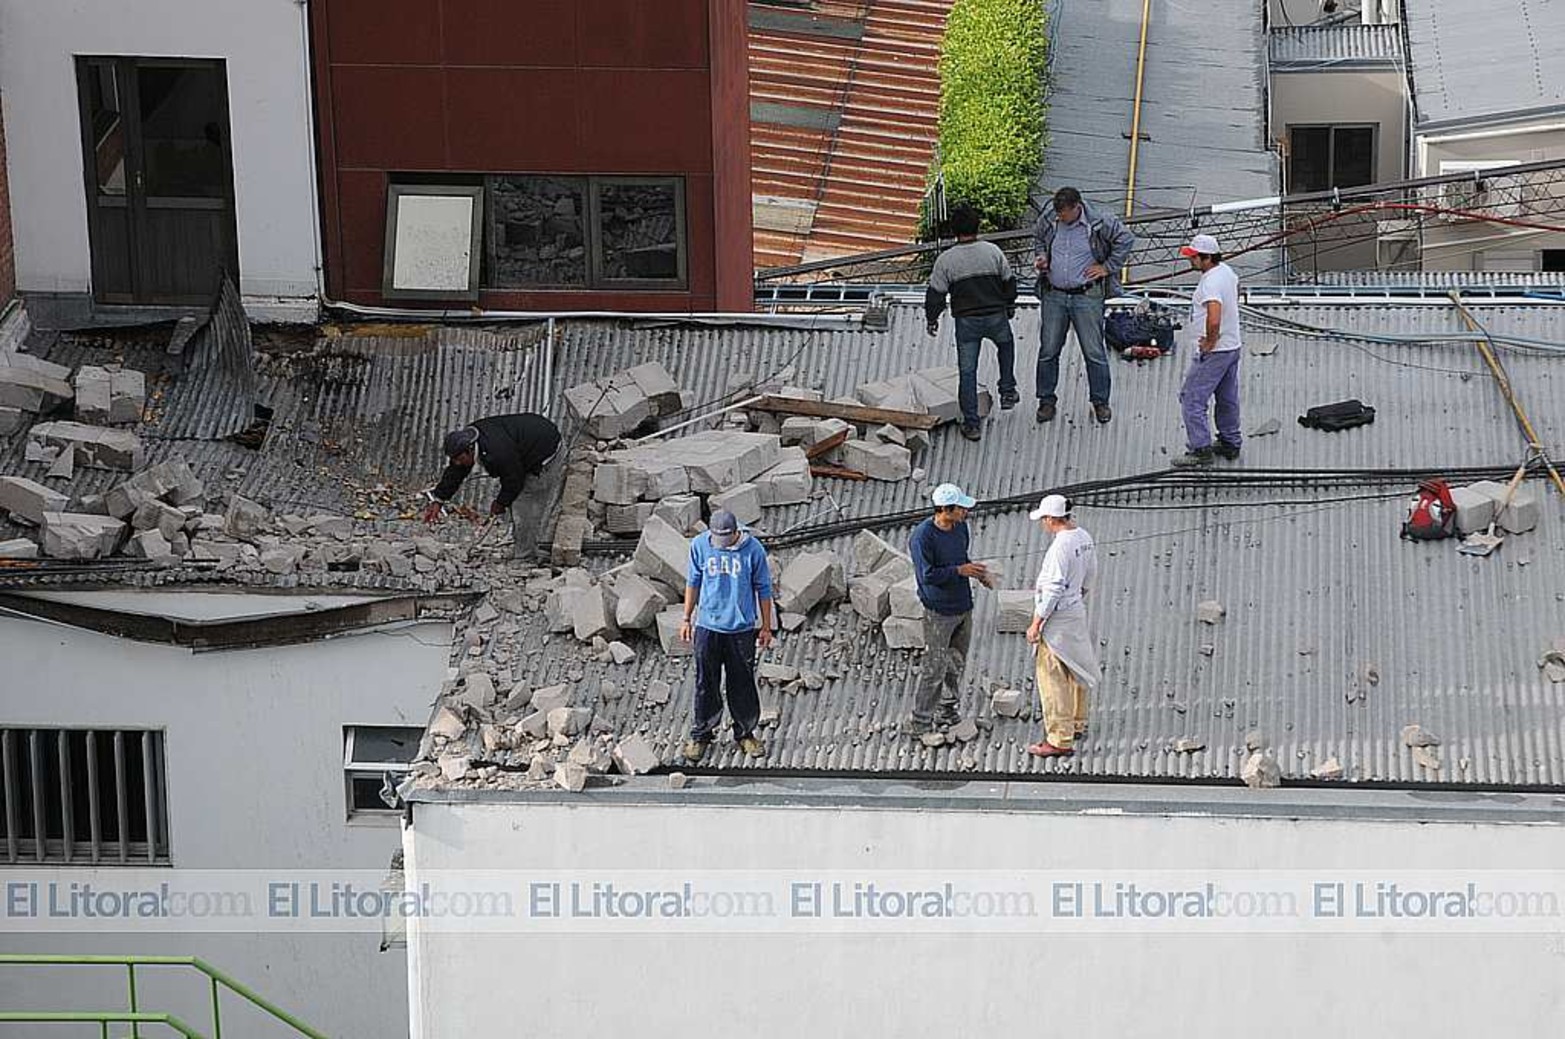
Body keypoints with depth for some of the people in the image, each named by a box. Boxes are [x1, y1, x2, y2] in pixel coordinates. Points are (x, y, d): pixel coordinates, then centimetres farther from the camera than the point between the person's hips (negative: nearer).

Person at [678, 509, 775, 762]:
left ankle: (745, 733, 25)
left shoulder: (752, 549, -13)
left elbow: (763, 589, -2)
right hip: (708, 626, 1)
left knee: (743, 684, 9)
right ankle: (701, 734, 23)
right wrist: (687, 619, 11)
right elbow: (693, 582, 7)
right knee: (706, 684, 9)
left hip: (742, 628, -1)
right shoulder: (699, 545, -8)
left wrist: (766, 627, 3)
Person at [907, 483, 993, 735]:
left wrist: (976, 571, -1)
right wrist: (959, 571, -20)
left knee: (957, 663, 17)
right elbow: (927, 575, -23)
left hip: (963, 607, 8)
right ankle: (921, 719, 4)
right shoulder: (923, 536, -21)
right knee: (934, 667, -4)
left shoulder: (960, 527, 2)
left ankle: (947, 710, 31)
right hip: (939, 612, -8)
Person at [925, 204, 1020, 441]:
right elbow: (1009, 282, 7)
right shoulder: (992, 252, -4)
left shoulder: (946, 259, -9)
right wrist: (1009, 305, 24)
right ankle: (1007, 392, 32)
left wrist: (932, 319, 10)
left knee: (967, 371, 5)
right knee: (1006, 346, 33)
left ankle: (971, 424, 4)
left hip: (966, 321, -1)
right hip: (996, 315, 2)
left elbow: (935, 293, -5)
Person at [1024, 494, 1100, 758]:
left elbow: (1053, 590, -24)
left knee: (1052, 679, -2)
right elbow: (1090, 578, 14)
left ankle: (1060, 740, 1)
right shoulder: (1085, 538, 3)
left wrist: (1036, 624, -18)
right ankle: (1077, 724, 39)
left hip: (1057, 617, -10)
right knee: (1074, 672, 23)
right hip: (1078, 610, 10)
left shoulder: (1060, 546, -25)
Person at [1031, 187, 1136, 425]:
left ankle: (1100, 401, 13)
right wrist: (1041, 257, 3)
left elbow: (1126, 240, 0)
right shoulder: (1048, 219, 1)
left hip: (1087, 296, -3)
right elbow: (1038, 239, 22)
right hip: (1054, 295, 3)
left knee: (1094, 351, 0)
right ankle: (1046, 401, 18)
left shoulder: (1100, 222, -10)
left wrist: (1107, 267, -3)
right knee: (1048, 350, 6)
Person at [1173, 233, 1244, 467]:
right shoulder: (1226, 271, 3)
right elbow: (1236, 286, 27)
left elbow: (1213, 320, -40)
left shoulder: (1210, 283, -28)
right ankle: (1230, 444, 31)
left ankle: (1201, 449, -4)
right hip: (1233, 345, 10)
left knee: (1192, 398, -4)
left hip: (1214, 351, -10)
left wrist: (1209, 343, -22)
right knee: (1227, 399, 20)